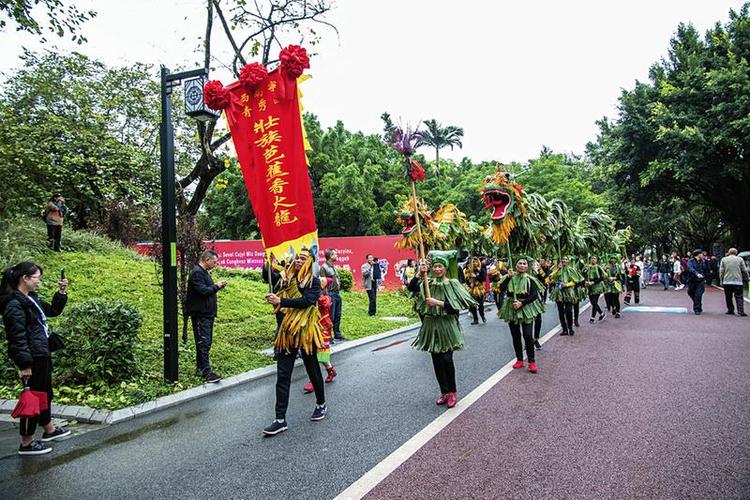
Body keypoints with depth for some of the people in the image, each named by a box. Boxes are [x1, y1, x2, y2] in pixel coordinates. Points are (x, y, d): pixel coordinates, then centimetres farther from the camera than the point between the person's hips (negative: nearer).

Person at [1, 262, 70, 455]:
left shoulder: (31, 298, 10)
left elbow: (53, 311, 23)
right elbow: (17, 337, -21)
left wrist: (61, 292, 9)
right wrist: (24, 364, -21)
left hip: (42, 354, 10)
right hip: (32, 358, -10)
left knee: (45, 393, 21)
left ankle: (49, 430, 37)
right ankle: (26, 443, 14)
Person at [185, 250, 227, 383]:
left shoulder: (203, 272, 19)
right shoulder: (197, 273, -15)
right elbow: (202, 290, -24)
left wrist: (216, 287, 6)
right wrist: (216, 286, -11)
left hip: (207, 313, 11)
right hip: (200, 314, -11)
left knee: (206, 341, 15)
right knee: (203, 342, -11)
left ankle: (200, 366, 25)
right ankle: (206, 371, -13)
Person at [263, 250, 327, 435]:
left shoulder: (314, 281, -7)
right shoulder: (288, 279, 9)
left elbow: (306, 301, -22)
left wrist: (280, 301, -26)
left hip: (306, 331, -4)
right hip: (287, 331, 5)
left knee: (313, 370, 12)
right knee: (282, 375, 1)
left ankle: (321, 404, 36)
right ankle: (280, 420, 6)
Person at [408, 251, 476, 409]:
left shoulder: (452, 283, -6)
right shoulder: (428, 282, 4)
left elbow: (455, 306, -13)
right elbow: (411, 288, -10)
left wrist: (438, 303, -19)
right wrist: (420, 273, -19)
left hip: (447, 326, -4)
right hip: (431, 325, 4)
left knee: (446, 359, -8)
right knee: (436, 360, 9)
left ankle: (452, 393, 11)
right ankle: (444, 392, 24)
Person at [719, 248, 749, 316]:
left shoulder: (724, 259, 5)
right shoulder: (740, 259, 3)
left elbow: (721, 271, 3)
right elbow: (744, 271, 4)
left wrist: (721, 280, 8)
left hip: (727, 282, 1)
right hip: (738, 282, -1)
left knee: (728, 297, 10)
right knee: (739, 297, 0)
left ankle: (730, 310, 14)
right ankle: (740, 311, -9)